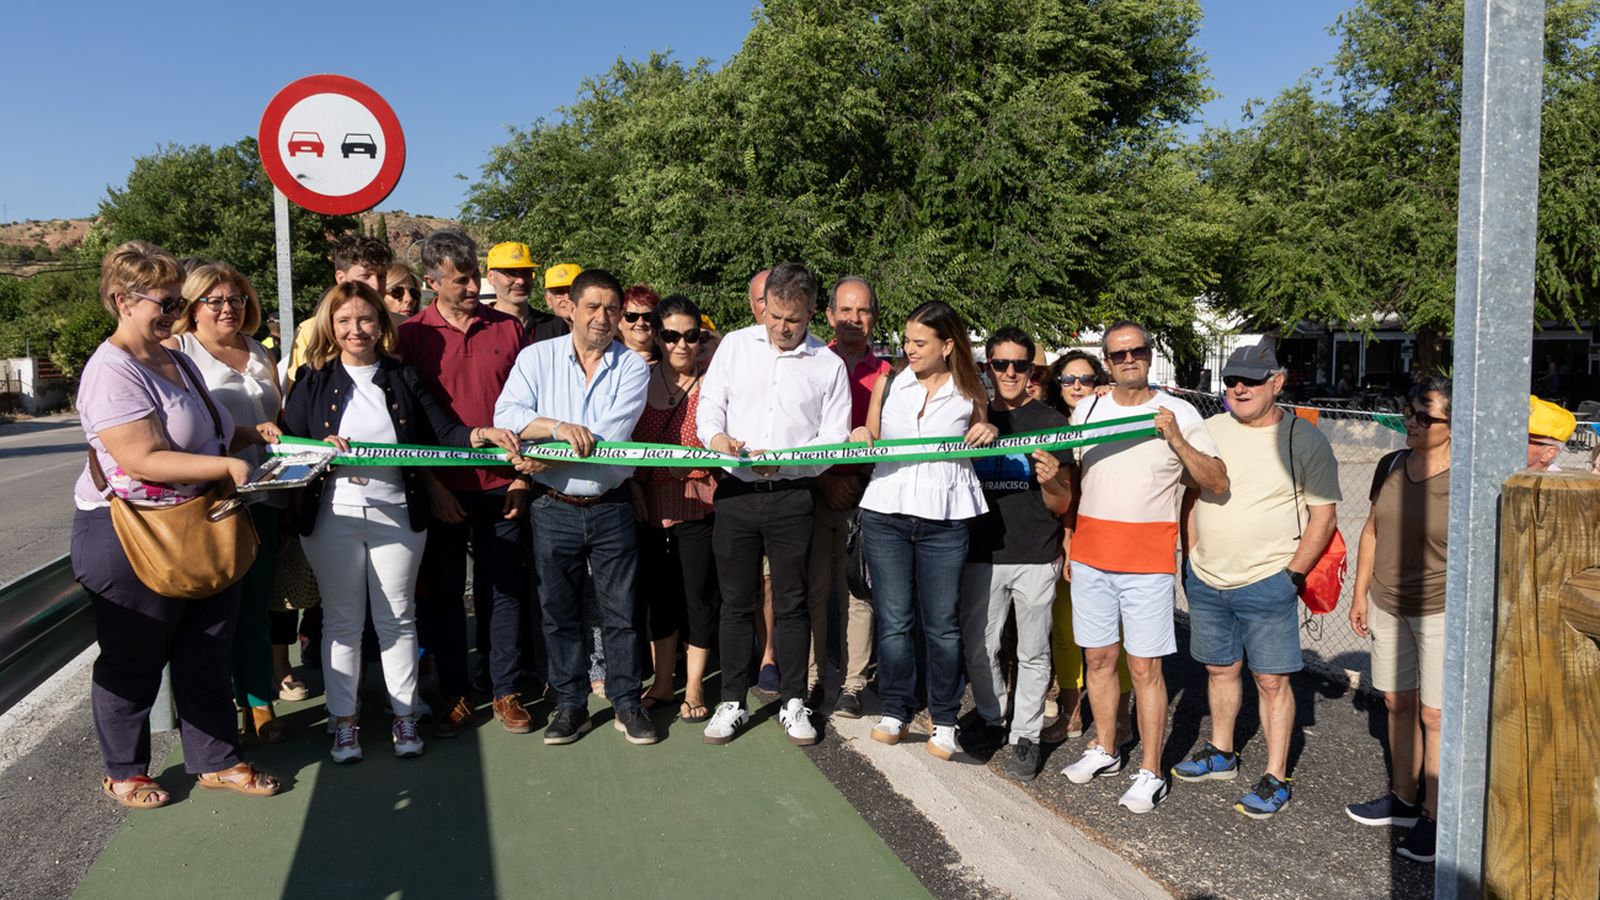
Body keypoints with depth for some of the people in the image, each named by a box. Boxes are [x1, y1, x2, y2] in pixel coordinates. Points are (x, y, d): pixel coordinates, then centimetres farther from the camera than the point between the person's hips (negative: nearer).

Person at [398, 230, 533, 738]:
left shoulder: (508, 329, 4)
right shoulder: (412, 335, -1)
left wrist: (523, 476, 1)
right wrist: (430, 486, -7)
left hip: (501, 487, 1)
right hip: (442, 490, -1)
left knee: (503, 590, 7)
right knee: (443, 593, 7)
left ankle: (506, 691, 19)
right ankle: (455, 695, 20)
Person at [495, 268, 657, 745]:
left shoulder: (633, 367, 0)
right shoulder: (537, 357, 3)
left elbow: (611, 434, -14)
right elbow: (506, 414, -11)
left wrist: (545, 459, -14)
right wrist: (558, 427, -26)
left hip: (611, 508, -1)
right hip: (554, 508, 1)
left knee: (621, 610, 5)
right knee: (559, 612, 10)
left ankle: (627, 702, 20)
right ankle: (570, 705, 23)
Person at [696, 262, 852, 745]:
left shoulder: (829, 365, 2)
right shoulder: (735, 345, 6)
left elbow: (834, 441, 0)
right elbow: (709, 404, 8)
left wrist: (784, 461, -16)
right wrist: (715, 436, -15)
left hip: (792, 495, -1)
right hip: (736, 491, 1)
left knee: (791, 602, 7)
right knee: (736, 602, 8)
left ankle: (793, 703, 20)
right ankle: (732, 702, 20)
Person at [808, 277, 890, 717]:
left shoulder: (886, 374, 8)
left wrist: (859, 478, -7)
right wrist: (823, 479, -5)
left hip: (863, 495, 0)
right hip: (813, 492, 0)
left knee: (858, 591, 2)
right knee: (813, 589, 3)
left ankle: (852, 685, 11)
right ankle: (808, 678, 14)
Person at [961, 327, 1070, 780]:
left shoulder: (1051, 422, 0)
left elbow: (1062, 507, 1)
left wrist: (1051, 482, -19)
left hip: (1037, 559, -2)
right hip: (983, 555, 3)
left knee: (1033, 653, 6)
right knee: (979, 649, 8)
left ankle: (1025, 735, 19)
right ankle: (991, 720, 29)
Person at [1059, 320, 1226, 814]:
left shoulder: (1178, 413, -2)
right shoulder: (1087, 409, 9)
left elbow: (1217, 482, -6)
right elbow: (1070, 475, 20)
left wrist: (1176, 439, -18)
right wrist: (1069, 542, 12)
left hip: (1148, 561, -4)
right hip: (1091, 555, 4)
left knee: (1145, 666, -2)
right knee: (1098, 658, 12)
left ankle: (1150, 774, 9)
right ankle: (1104, 750, 29)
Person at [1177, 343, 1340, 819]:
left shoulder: (1304, 439, -7)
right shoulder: (1209, 430, 5)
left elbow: (1324, 516, -5)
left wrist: (1293, 574, -10)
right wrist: (1192, 558, 9)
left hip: (1267, 582, -5)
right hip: (1205, 580, 5)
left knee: (1272, 680, 0)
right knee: (1220, 668, 17)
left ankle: (1276, 779, 10)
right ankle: (1221, 753, 33)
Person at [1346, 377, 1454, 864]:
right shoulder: (1391, 466, 2)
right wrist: (1361, 594, 13)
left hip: (1441, 610, -6)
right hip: (1388, 605, 6)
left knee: (1435, 714, -2)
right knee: (1398, 702, 15)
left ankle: (1435, 817, 12)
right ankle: (1403, 799, 30)